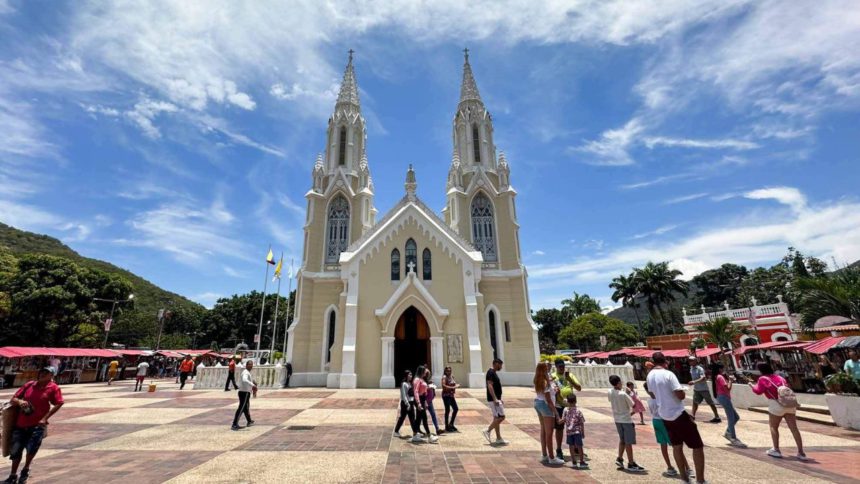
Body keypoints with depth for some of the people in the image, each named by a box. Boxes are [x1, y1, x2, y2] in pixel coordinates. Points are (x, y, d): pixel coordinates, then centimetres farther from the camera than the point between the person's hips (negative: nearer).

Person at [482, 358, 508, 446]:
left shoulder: (494, 373, 16)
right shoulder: (490, 373, -16)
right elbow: (490, 386, -23)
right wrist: (495, 399, -28)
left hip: (496, 399, 10)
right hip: (494, 399, -10)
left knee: (497, 418, 11)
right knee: (501, 417, -9)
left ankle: (499, 439, 15)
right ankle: (487, 431, -2)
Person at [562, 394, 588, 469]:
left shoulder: (565, 410, -6)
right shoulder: (578, 411, -10)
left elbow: (563, 420, -5)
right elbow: (582, 423, -5)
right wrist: (583, 433, 5)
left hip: (569, 431, 1)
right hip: (577, 431, -1)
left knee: (571, 447, 10)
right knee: (579, 447, 9)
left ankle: (574, 462, 17)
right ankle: (581, 462, 15)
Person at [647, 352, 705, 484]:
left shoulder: (650, 375, 3)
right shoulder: (668, 374, -19)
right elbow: (681, 395, -19)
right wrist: (683, 391, 1)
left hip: (664, 416, 7)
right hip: (678, 415, -7)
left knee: (677, 446, 20)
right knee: (698, 446, 6)